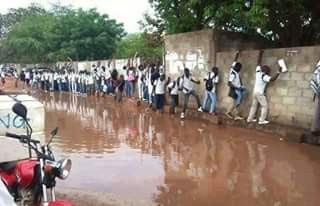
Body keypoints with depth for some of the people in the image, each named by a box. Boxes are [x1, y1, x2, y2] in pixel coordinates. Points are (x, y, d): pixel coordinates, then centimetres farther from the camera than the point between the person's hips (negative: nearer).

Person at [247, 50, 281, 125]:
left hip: (255, 92, 8)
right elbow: (272, 79, -28)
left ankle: (250, 118, 19)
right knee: (265, 106, 0)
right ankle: (262, 120, -3)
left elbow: (259, 63, 10)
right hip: (260, 93, -8)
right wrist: (278, 72, -23)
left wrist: (260, 54, 15)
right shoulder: (264, 76, -18)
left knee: (254, 105, 15)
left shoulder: (258, 72, 1)